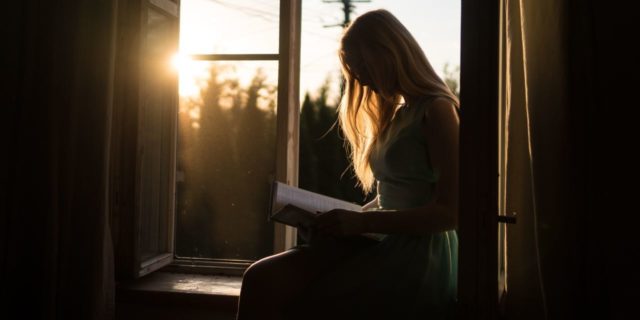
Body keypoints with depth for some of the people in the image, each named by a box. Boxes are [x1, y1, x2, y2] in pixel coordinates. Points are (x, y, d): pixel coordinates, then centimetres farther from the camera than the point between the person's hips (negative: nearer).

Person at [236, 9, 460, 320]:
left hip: (417, 260, -7)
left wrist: (362, 221, -17)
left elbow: (450, 212, -13)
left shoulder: (437, 110, -5)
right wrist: (351, 218, 4)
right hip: (383, 245, 7)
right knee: (261, 278, -14)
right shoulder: (395, 115, 20)